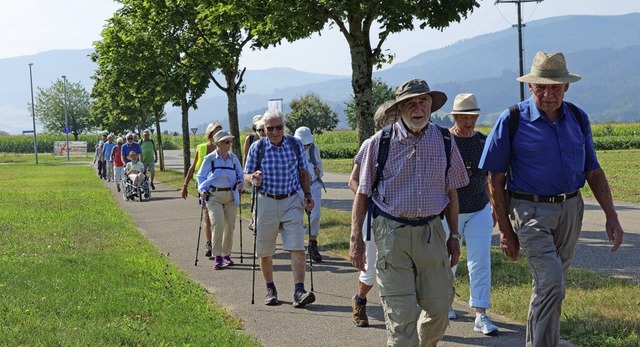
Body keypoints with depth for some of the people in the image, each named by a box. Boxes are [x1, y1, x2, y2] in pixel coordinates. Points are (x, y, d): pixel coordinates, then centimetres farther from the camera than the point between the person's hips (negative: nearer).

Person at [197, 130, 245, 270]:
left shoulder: (233, 159, 8)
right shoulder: (209, 159, -1)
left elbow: (240, 175, 17)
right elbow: (201, 176, 6)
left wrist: (240, 183, -4)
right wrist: (202, 190, -8)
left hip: (231, 196, 4)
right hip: (214, 196, -4)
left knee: (230, 225, 5)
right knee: (218, 224, -16)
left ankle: (226, 255, 19)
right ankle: (217, 257, -10)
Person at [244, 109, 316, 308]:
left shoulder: (295, 145, 4)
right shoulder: (257, 148, 0)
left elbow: (303, 173, 14)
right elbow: (246, 175, 4)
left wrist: (308, 196, 4)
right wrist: (253, 178, -19)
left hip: (292, 202, 0)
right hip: (266, 203, 0)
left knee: (297, 248, -12)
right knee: (265, 251, 7)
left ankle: (299, 291, -15)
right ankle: (270, 289, 25)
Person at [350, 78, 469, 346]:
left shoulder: (444, 141, 6)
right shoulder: (380, 142, -2)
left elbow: (451, 192, 13)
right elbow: (362, 193, 2)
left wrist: (454, 236, 12)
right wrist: (356, 238, -3)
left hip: (431, 231, 3)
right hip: (392, 232, -3)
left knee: (439, 308, 6)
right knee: (400, 314, -4)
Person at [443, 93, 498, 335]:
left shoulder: (483, 141, 5)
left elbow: (487, 178, 13)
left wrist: (493, 209, 14)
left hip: (479, 211, 3)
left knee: (480, 262, -5)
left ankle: (481, 315, -5)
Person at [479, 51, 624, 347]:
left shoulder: (578, 119, 5)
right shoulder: (512, 121, -9)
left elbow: (593, 171, 12)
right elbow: (496, 180, -6)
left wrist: (611, 216, 6)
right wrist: (506, 232, -6)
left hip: (570, 210, 5)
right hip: (531, 211, -5)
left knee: (549, 285, 15)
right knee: (551, 284, -17)